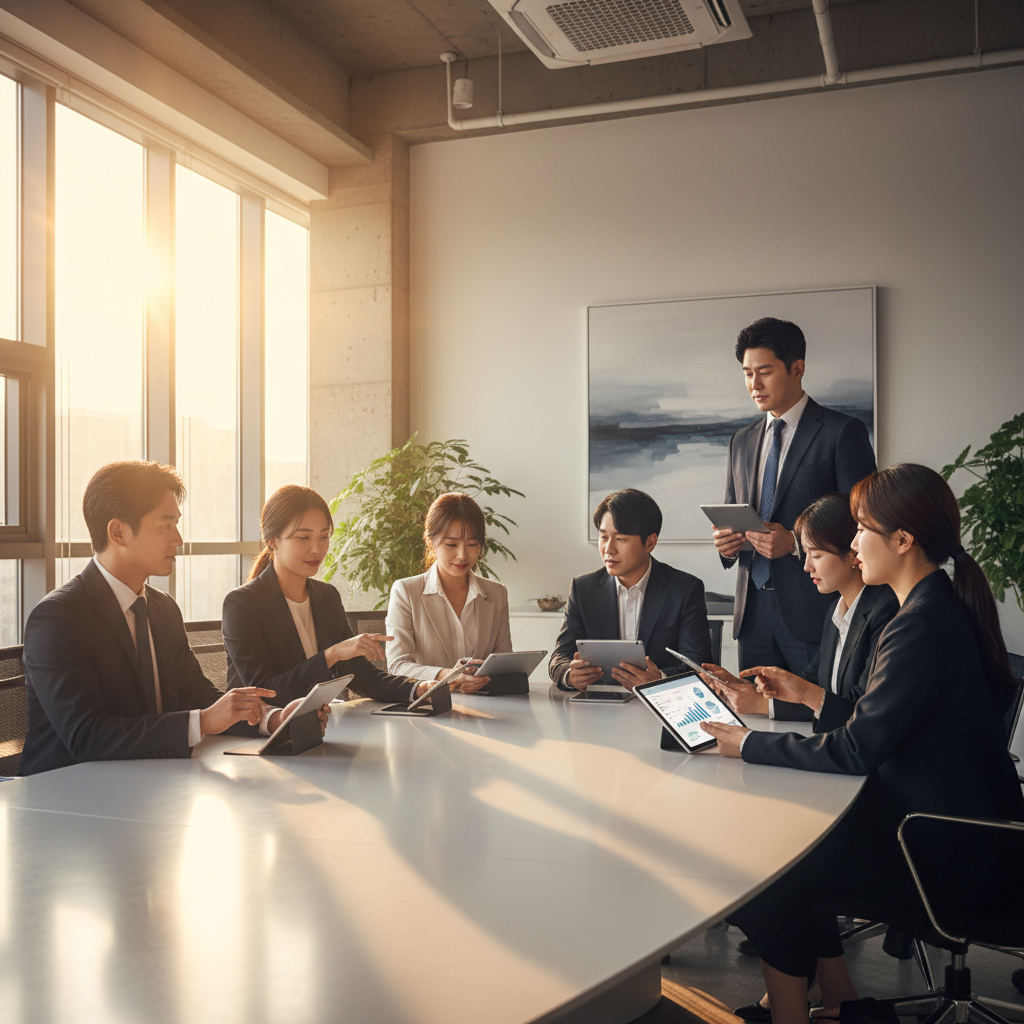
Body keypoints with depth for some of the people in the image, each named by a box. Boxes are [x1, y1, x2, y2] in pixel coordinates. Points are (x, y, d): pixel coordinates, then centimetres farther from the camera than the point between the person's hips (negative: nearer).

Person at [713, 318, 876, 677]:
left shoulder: (843, 432, -2)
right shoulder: (742, 441, 16)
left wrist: (796, 542, -19)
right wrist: (725, 542, 0)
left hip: (813, 611, -5)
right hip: (753, 612, 5)